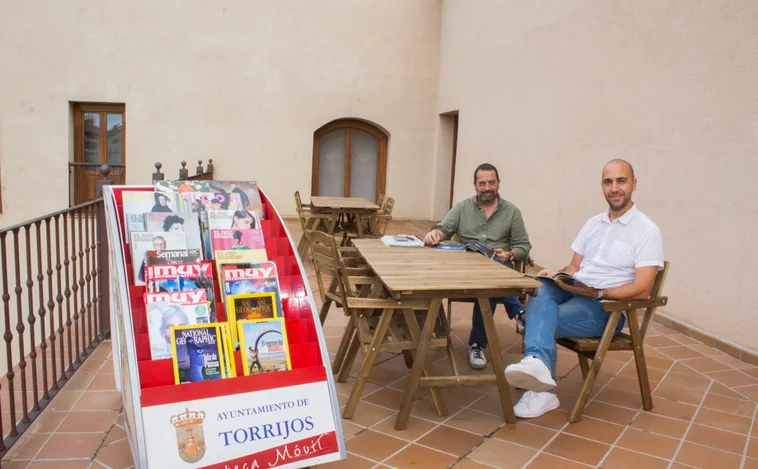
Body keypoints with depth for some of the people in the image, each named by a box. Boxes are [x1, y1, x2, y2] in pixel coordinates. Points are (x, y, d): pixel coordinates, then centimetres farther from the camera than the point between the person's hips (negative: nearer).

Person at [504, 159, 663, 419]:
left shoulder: (647, 231, -4)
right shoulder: (593, 224, 17)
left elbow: (642, 290, -12)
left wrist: (597, 293, -25)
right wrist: (557, 274, -4)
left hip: (606, 308, -5)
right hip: (572, 294, 6)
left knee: (538, 319, -27)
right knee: (541, 289, -29)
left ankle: (542, 390, -24)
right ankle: (537, 361, -42)